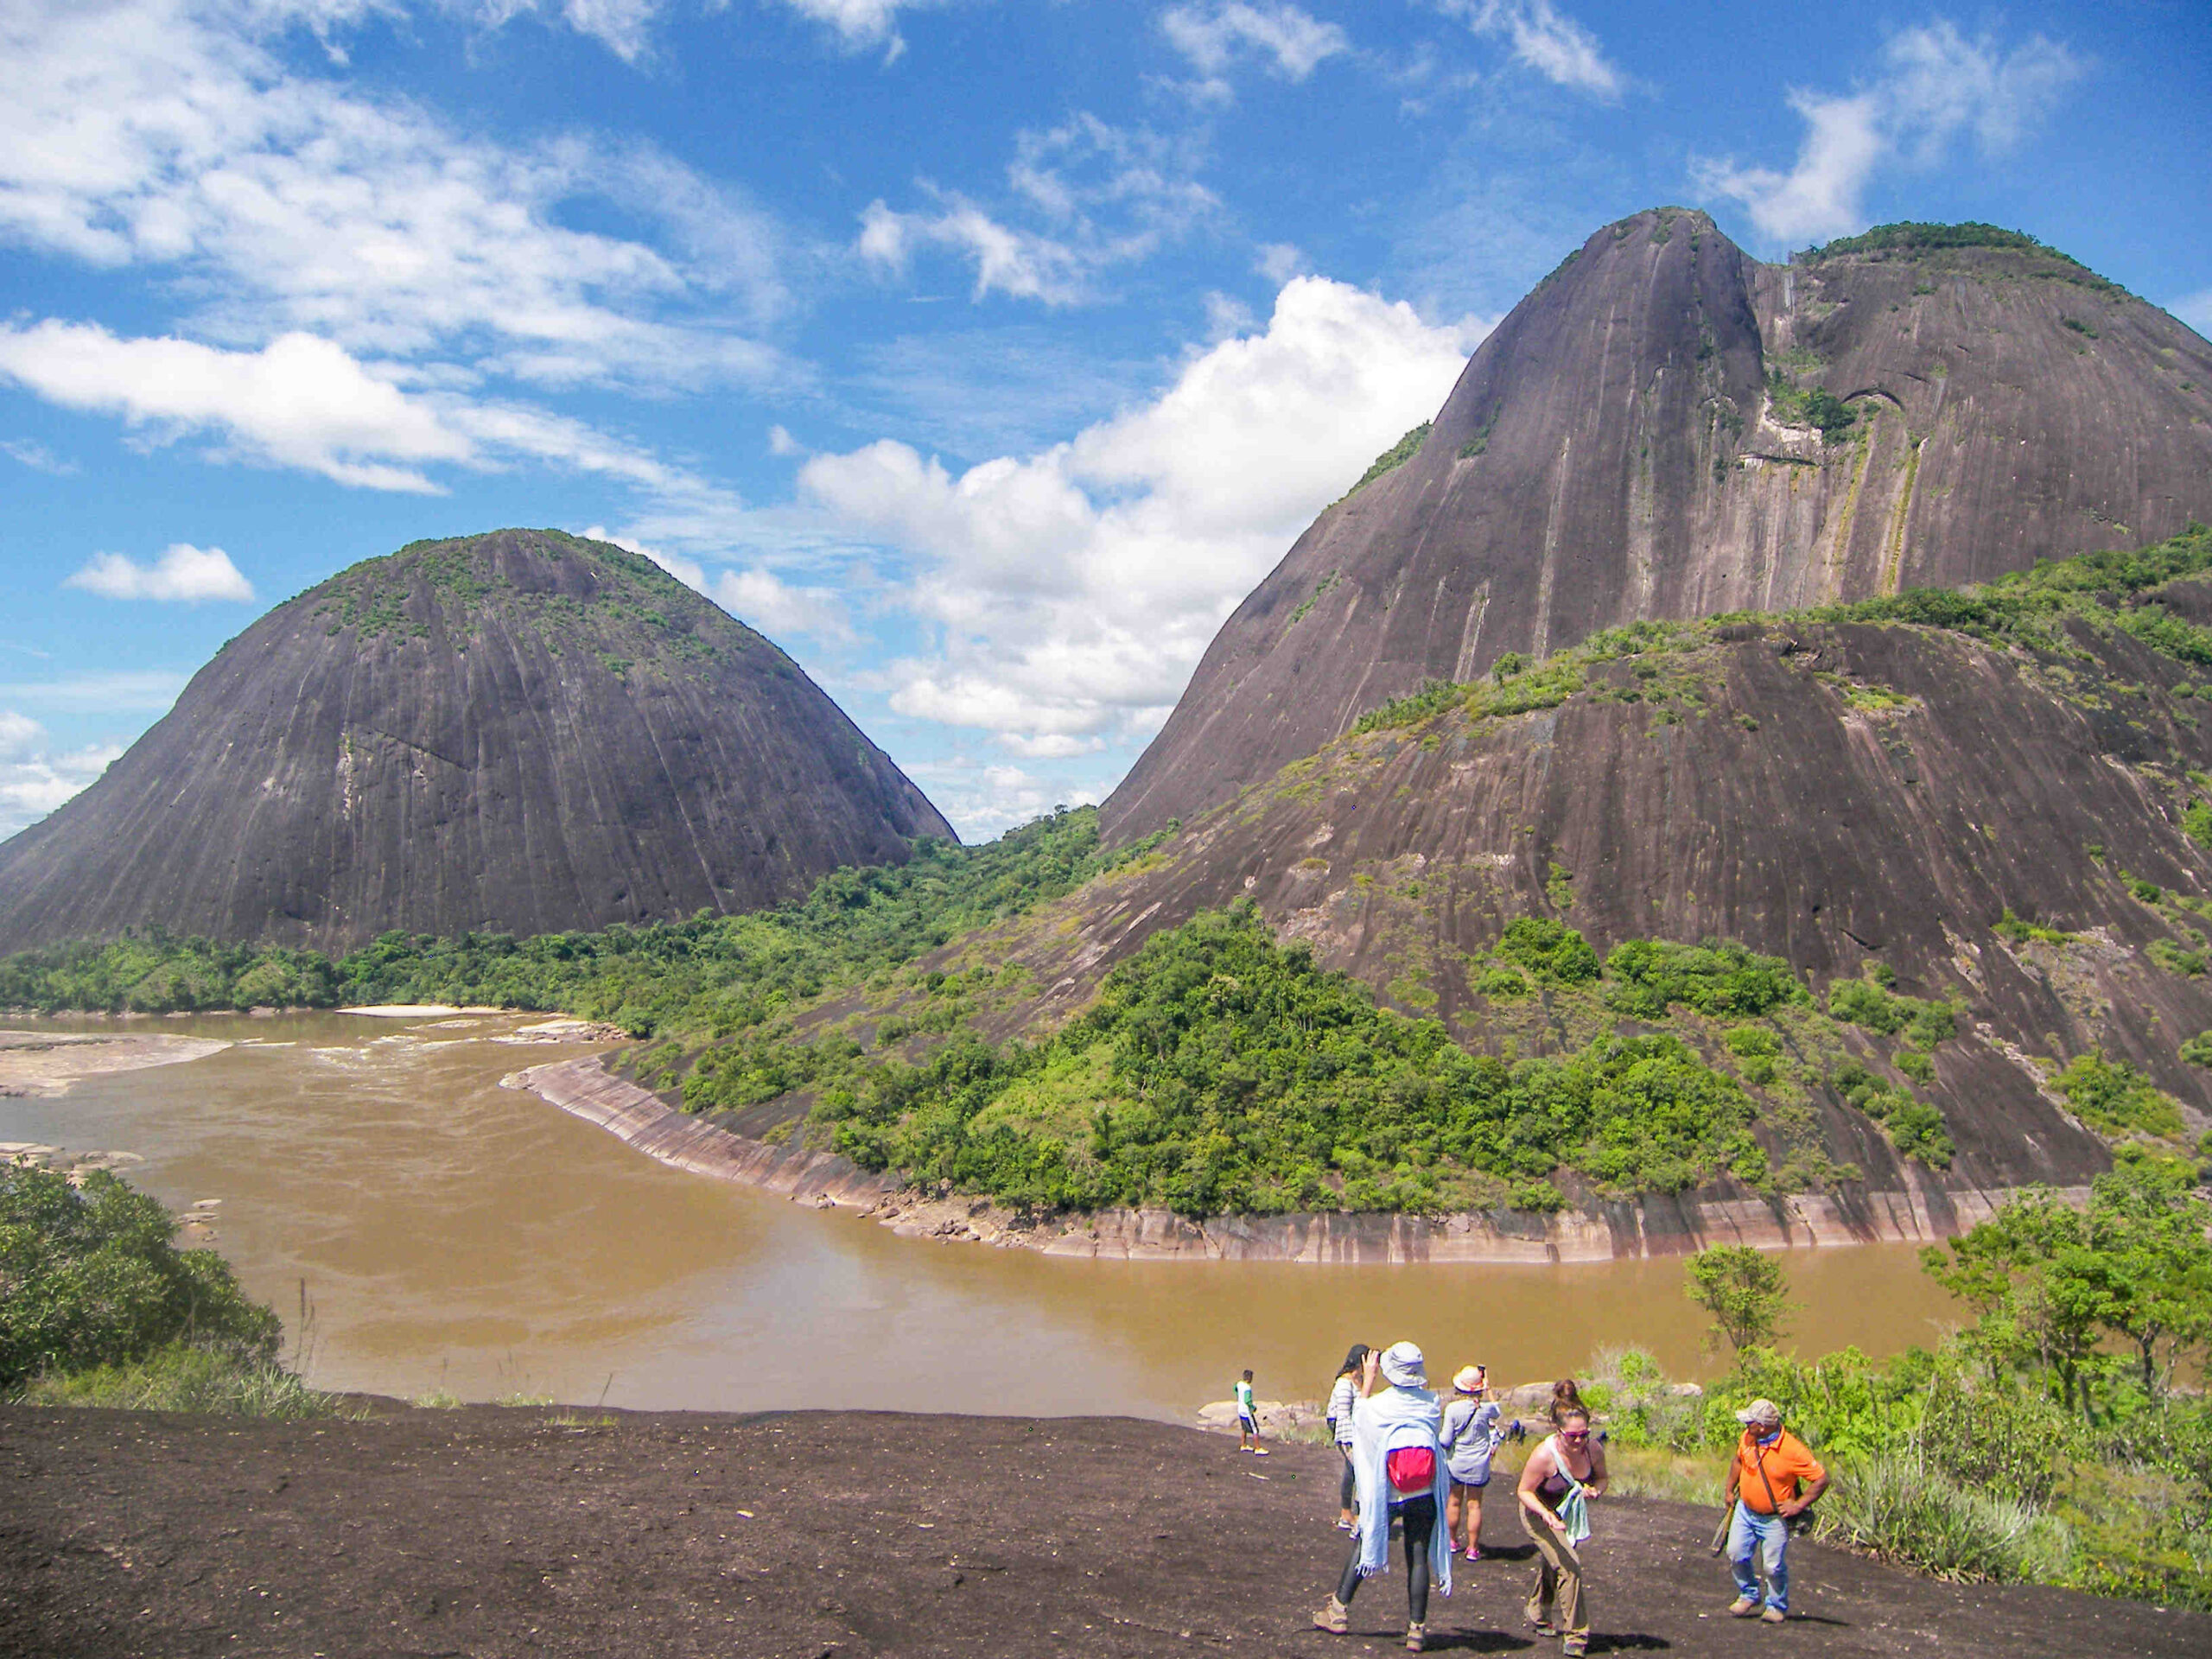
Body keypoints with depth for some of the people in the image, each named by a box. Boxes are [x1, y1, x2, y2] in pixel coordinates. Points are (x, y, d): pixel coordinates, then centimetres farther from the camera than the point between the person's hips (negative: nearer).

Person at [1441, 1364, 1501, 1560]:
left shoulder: (1452, 1409, -16)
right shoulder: (1485, 1409, -12)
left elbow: (1445, 1441, -14)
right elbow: (1497, 1410, 15)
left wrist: (1437, 1438, 8)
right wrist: (1488, 1385, 17)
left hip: (1455, 1463, 0)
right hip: (1478, 1464, 0)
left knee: (1454, 1502, 15)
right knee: (1474, 1505, 8)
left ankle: (1452, 1541, 30)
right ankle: (1473, 1548, 13)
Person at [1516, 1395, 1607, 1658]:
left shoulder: (1592, 1449, -22)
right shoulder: (1544, 1455, -35)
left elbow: (1602, 1478, -2)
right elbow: (1524, 1491, -23)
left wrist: (1595, 1489, -25)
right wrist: (1545, 1513, -39)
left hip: (1571, 1514, 5)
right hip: (1539, 1514, -5)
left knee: (1550, 1565, 25)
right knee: (1568, 1566, -20)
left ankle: (1539, 1616, 51)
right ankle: (1574, 1635, -5)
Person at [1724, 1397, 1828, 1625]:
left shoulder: (1792, 1450, -25)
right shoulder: (1748, 1437, -7)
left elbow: (1822, 1479, -19)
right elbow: (1738, 1460, 15)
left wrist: (1799, 1505, -18)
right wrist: (1730, 1490, 15)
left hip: (1774, 1518, -5)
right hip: (1745, 1511, 5)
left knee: (1775, 1566, 0)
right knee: (1737, 1554, 2)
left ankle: (1777, 1607, 23)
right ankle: (1749, 1597, 24)